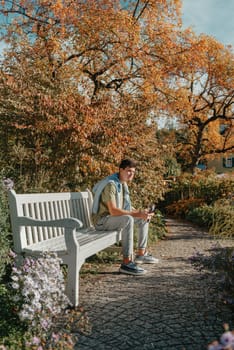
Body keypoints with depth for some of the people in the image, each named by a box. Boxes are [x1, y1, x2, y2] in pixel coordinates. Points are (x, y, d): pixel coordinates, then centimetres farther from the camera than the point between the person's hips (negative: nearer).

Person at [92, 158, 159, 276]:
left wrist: (140, 212, -5)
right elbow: (113, 211, -31)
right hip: (102, 220, -10)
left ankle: (141, 254, 19)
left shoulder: (123, 183, 9)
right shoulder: (111, 185, -23)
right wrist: (137, 214, -30)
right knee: (128, 220, -36)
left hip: (115, 217, 10)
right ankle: (126, 263, -35)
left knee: (144, 218, 12)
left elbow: (127, 206, 14)